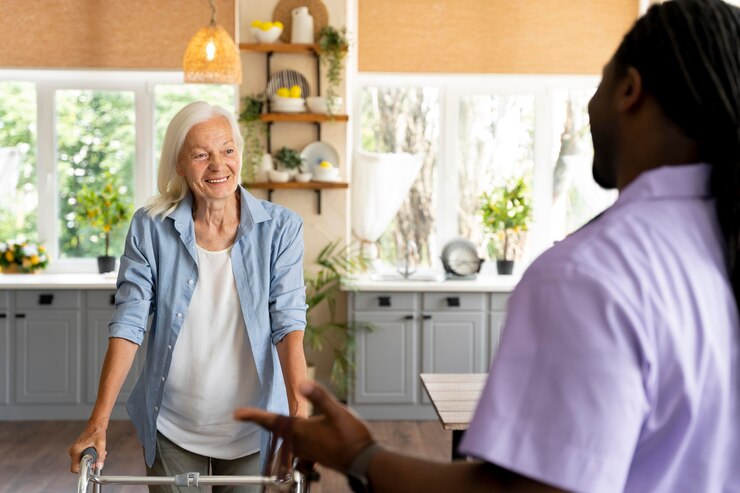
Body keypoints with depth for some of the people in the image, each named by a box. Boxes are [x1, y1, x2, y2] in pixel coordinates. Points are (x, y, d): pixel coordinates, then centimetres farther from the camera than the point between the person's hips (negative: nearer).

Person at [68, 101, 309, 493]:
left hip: (251, 430, 0)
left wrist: (299, 410, -28)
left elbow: (287, 322, -14)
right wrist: (99, 423, -18)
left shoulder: (280, 228, -8)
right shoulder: (150, 228, -7)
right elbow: (128, 324, -10)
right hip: (172, 430, 1)